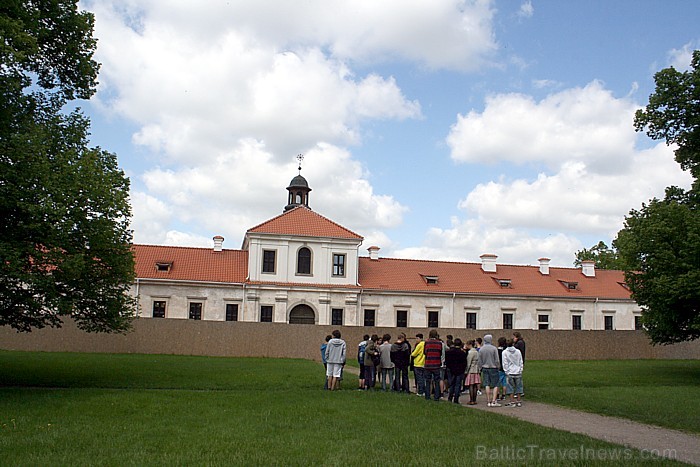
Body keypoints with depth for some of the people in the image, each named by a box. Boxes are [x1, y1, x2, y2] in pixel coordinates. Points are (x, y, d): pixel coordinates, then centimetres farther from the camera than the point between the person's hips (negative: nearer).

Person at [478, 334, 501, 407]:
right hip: (493, 368, -4)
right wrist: (497, 367, 6)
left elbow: (479, 361, 5)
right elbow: (496, 360, -9)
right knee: (495, 385, 1)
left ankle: (488, 401, 8)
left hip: (485, 368, 4)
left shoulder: (481, 349, 0)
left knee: (487, 385, 7)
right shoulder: (494, 348, -10)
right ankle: (493, 401, -6)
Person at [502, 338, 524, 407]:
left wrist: (506, 372, 0)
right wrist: (520, 370, 13)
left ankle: (512, 402, 3)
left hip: (510, 373, -2)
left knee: (511, 388, 4)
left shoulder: (505, 352, -5)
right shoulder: (518, 351, 3)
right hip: (518, 373, 2)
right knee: (518, 387, 9)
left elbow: (505, 363, -5)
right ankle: (518, 402, 12)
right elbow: (521, 362, 7)